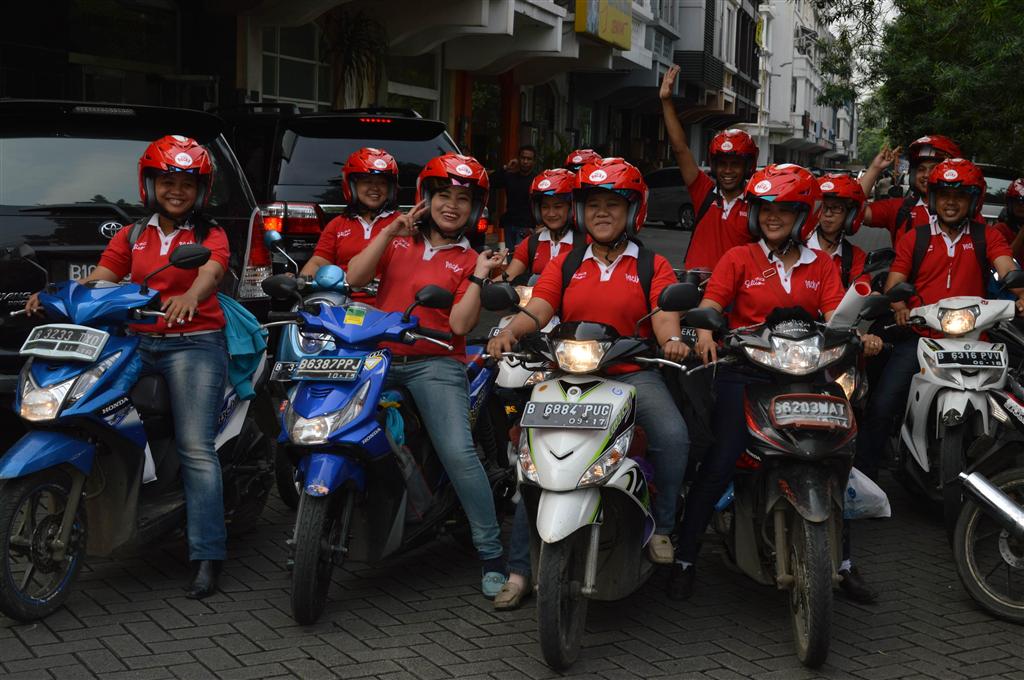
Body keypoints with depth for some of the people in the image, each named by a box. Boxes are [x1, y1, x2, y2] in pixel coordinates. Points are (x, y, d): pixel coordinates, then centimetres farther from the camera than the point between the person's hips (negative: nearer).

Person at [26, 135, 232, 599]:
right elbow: (99, 279, 5)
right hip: (137, 343, 5)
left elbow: (211, 272, -14)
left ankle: (206, 557, -18)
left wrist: (190, 295, -38)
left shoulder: (210, 235, 8)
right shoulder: (130, 237, 18)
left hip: (193, 343, -5)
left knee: (196, 449, -15)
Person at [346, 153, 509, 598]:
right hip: (376, 356, 3)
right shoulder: (397, 239, 15)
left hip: (435, 365, -2)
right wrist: (389, 232, -7)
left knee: (459, 453, -19)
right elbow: (355, 278, -1)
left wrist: (479, 278, -10)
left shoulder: (468, 260, 10)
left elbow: (460, 325, -3)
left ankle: (492, 556, -9)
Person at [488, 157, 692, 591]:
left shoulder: (653, 267, 10)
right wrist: (509, 332, -22)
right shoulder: (565, 265, 16)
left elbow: (664, 315, -7)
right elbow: (537, 308, 0)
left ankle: (661, 527, -5)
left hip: (633, 373, -2)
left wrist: (672, 339, -32)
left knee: (673, 436, -27)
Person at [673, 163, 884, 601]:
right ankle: (685, 556, -7)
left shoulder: (821, 265, 15)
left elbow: (835, 314, 1)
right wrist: (704, 333, -24)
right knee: (722, 461, -16)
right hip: (744, 370, -3)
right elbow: (711, 302, -2)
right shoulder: (739, 259, 9)